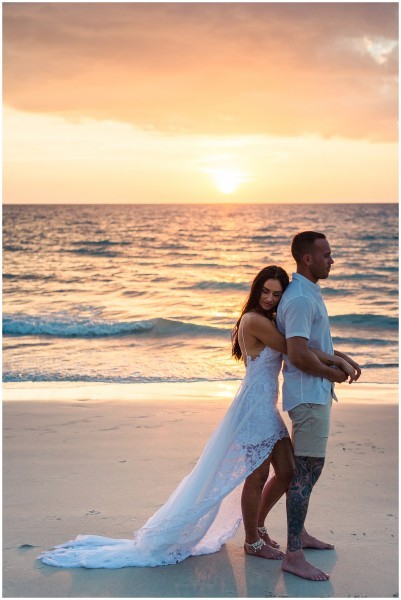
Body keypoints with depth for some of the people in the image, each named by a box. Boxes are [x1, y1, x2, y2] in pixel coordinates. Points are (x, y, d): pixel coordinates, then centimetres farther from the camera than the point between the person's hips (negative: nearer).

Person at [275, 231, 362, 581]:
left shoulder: (309, 294, 14)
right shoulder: (300, 299, -20)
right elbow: (298, 355, -27)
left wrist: (343, 357, 13)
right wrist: (332, 373, -13)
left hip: (317, 394, 11)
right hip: (309, 394, -11)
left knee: (306, 468, 19)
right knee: (307, 471, -8)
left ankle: (300, 534, 32)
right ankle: (294, 556, -4)